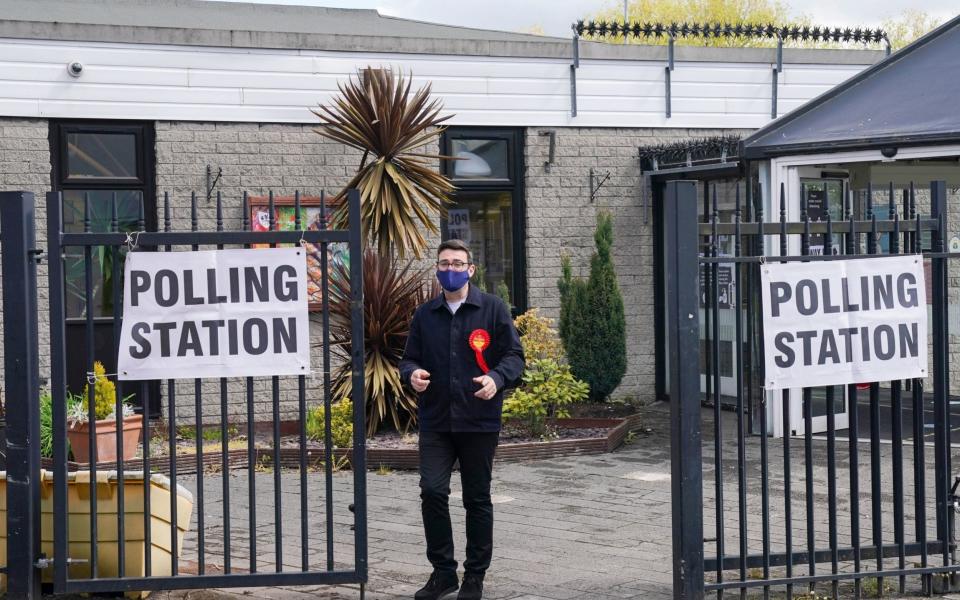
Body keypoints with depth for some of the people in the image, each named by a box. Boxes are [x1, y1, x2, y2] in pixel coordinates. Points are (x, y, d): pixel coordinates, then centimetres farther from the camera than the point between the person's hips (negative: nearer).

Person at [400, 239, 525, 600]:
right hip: (435, 421, 2)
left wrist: (496, 379, -21)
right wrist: (412, 373, -8)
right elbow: (410, 358, 16)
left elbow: (514, 355, -1)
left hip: (479, 421, -2)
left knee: (477, 499, 6)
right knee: (432, 491, -10)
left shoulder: (492, 309, 0)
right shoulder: (425, 314, 10)